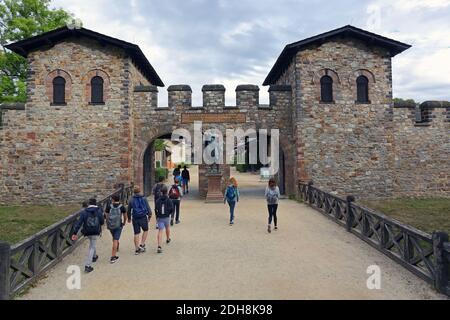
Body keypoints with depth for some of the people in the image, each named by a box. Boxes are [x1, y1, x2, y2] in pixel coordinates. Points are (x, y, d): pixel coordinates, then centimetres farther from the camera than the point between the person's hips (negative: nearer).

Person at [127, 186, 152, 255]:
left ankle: (137, 249, 14)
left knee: (136, 234, 8)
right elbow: (148, 208, -2)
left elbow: (128, 211, 9)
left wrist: (129, 218, 24)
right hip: (143, 218, -2)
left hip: (135, 219, 2)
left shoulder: (131, 200, 2)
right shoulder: (144, 199, -3)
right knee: (145, 231, 19)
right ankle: (142, 244, 10)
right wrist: (149, 216, 12)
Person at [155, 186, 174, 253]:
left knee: (160, 231, -4)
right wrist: (170, 213, 13)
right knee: (167, 227, 27)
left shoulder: (158, 200, 0)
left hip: (159, 217, 1)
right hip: (166, 217, -1)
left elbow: (156, 209, 2)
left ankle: (159, 246, -16)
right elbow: (172, 209, -9)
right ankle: (168, 239, 48)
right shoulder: (169, 200, -7)